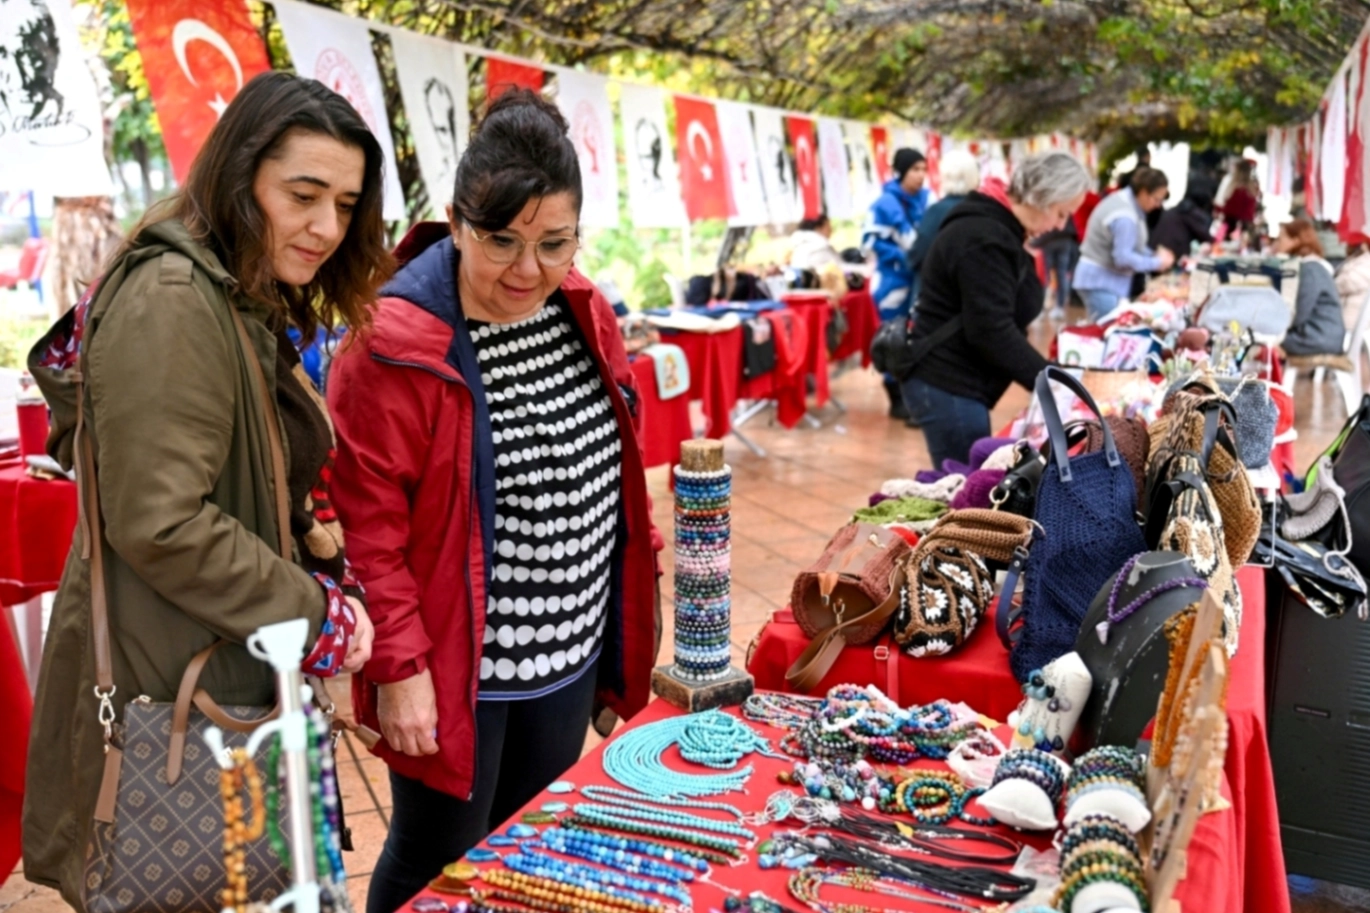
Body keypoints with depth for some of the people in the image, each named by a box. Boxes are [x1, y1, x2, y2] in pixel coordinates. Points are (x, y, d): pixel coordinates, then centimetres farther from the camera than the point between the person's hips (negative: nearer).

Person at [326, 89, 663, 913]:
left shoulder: (584, 312, 0)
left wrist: (641, 572, 13)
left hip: (569, 653, 6)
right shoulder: (394, 345, -21)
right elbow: (365, 525, -18)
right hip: (456, 667, -6)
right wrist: (398, 665, -18)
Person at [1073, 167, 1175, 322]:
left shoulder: (1126, 199, 8)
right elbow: (1123, 258, -26)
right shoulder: (1125, 217, -24)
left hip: (1104, 280, 11)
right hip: (1101, 282, -11)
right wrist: (1157, 263, -15)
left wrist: (1154, 254, 4)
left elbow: (1131, 245, 18)